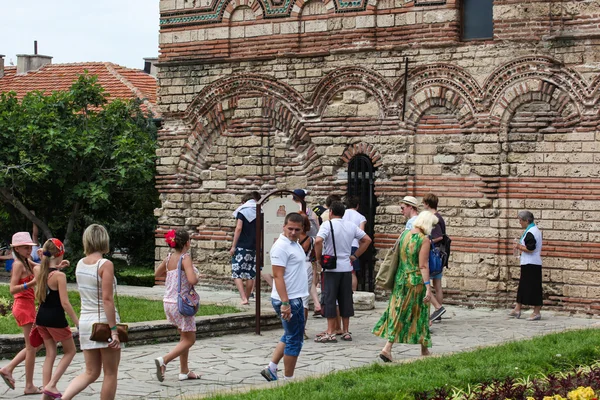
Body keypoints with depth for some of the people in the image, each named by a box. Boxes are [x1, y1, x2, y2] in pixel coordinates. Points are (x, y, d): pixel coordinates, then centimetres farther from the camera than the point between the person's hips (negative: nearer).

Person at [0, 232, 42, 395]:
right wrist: (32, 283, -29)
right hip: (24, 306, -9)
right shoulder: (18, 264, -13)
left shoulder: (26, 262, 13)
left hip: (27, 306, 9)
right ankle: (29, 386, 4)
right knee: (32, 347, -3)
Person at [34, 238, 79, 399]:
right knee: (70, 351, 12)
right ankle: (51, 385, 0)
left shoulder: (38, 270, 1)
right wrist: (77, 322, -15)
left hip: (41, 317, 7)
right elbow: (65, 303, -20)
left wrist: (57, 266, 24)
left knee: (50, 354, 16)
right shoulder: (60, 275, -19)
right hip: (56, 318, -7)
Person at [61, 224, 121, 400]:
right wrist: (114, 330, -19)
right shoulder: (105, 265, -15)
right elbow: (107, 299, -20)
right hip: (104, 321, -6)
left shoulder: (80, 264, 5)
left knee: (91, 373, 14)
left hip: (85, 320, 6)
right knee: (110, 373, 9)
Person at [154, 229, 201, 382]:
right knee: (189, 339, 2)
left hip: (168, 302, 8)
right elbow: (192, 280, -27)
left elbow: (157, 273, 21)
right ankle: (164, 360, -15)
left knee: (184, 337, 20)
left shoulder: (169, 257, 6)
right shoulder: (185, 258, -16)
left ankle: (184, 371, 23)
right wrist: (197, 276, -6)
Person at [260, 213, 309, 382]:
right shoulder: (281, 246, -18)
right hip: (289, 301, -10)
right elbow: (278, 276, -23)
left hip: (295, 299, 10)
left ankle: (271, 369, 23)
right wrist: (285, 303, -28)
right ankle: (288, 380, 7)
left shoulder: (295, 244, 13)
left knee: (290, 337, 19)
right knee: (294, 341, -2)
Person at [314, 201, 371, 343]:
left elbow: (318, 241, -25)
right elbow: (367, 240, 13)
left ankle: (330, 333, -3)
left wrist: (319, 258, -11)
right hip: (347, 267, 5)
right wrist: (355, 256, 14)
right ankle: (346, 331, 14)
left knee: (330, 299, -1)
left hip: (332, 267, -5)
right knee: (346, 299, 10)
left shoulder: (328, 225, -9)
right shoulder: (351, 226, 9)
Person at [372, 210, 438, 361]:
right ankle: (424, 351, 21)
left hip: (400, 279, 6)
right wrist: (428, 287, -18)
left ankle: (387, 348, -1)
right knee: (419, 315, 8)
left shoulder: (403, 234, 5)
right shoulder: (424, 240, -14)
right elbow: (423, 266, -18)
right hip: (416, 281, -6)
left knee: (398, 314, 10)